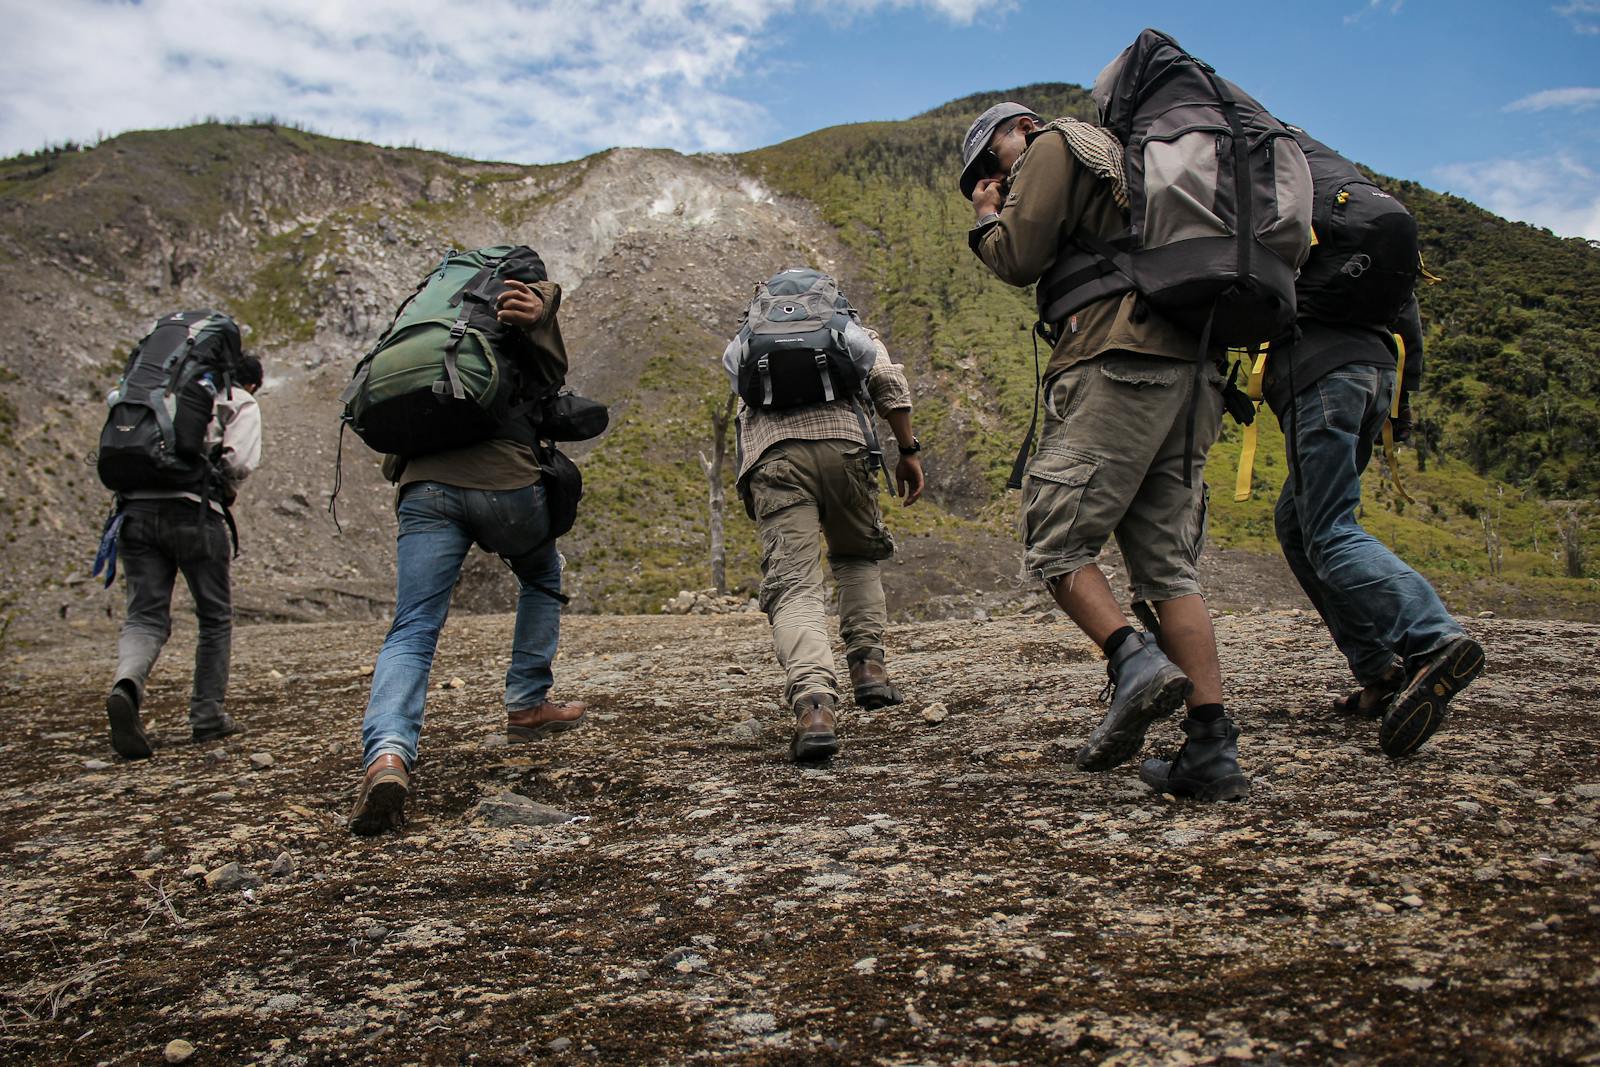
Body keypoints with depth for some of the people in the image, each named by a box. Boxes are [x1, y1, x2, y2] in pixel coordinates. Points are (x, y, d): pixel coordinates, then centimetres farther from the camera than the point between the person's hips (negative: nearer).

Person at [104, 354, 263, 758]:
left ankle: (126, 688, -25)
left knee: (145, 618, 4)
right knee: (215, 619, 11)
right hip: (194, 512, -4)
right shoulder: (242, 405, 11)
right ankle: (207, 716, 15)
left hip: (137, 509, 4)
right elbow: (238, 462, -6)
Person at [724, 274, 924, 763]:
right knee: (858, 557, 25)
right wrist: (908, 451, 10)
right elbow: (889, 380, 10)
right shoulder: (853, 329, 27)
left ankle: (814, 705, -29)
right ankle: (867, 663, 10)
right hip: (841, 443, 0)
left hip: (772, 454, 0)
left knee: (793, 586, -8)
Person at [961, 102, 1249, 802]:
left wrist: (987, 219, 16)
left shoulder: (1055, 144, 10)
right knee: (1168, 566, 3)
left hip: (1120, 365, -8)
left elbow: (1019, 258, -1)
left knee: (1054, 541, -5)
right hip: (1192, 375, 8)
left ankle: (1135, 663, -22)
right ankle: (1211, 750, -3)